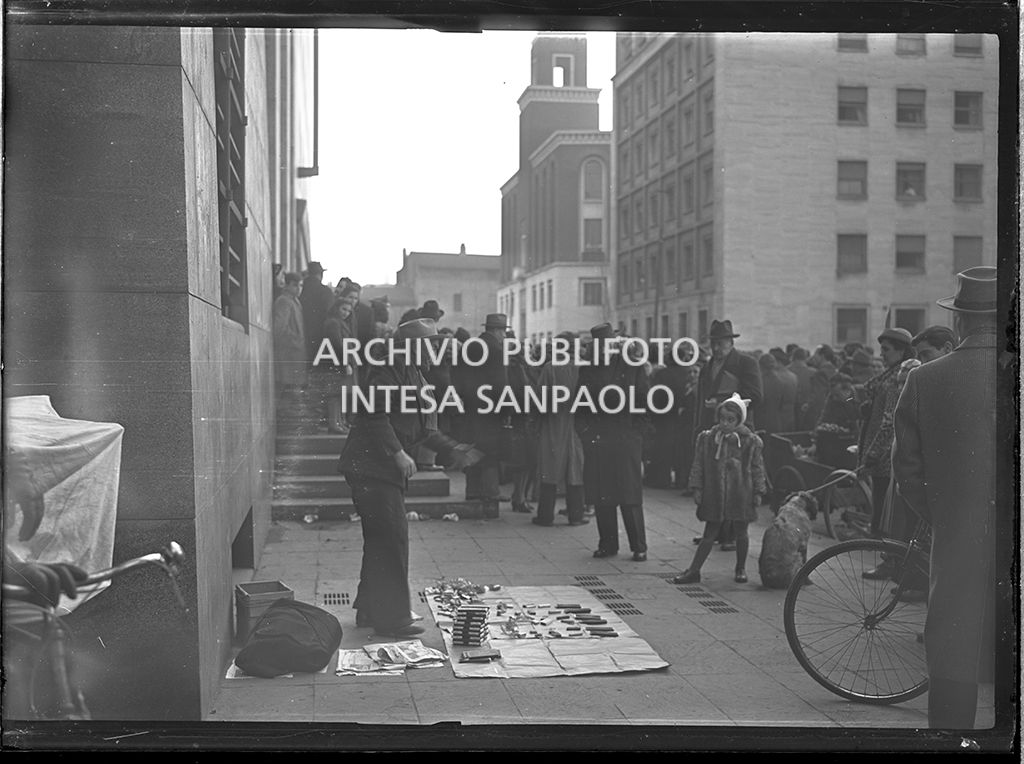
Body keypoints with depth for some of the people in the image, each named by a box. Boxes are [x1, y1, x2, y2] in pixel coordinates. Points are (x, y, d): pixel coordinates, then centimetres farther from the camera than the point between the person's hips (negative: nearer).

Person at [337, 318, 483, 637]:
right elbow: (376, 416, -22)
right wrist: (398, 453, -24)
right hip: (371, 466, -10)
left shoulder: (415, 376, 19)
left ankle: (370, 611, 25)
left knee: (381, 540, 15)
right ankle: (392, 619, -4)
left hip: (389, 470, 10)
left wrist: (453, 449, 10)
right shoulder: (389, 370, -12)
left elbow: (423, 429, 21)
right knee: (392, 538, -9)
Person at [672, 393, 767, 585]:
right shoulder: (707, 438, 1)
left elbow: (757, 468, 3)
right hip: (714, 495, 1)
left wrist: (758, 492, 0)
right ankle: (694, 571, 10)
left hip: (740, 495, -1)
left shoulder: (751, 442, -2)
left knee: (740, 533, 9)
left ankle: (741, 569, 27)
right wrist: (697, 488, 1)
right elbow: (699, 464, 5)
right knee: (709, 534, 5)